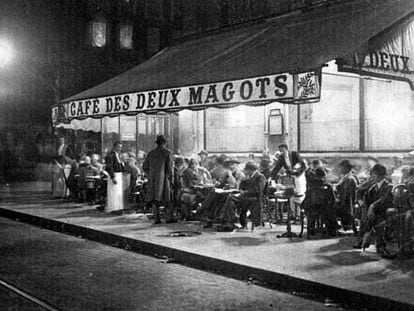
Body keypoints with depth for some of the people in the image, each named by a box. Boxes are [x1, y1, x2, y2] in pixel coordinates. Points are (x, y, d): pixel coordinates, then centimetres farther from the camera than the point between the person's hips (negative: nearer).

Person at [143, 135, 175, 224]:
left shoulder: (151, 153, 9)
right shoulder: (168, 153, -3)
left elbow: (145, 167, 9)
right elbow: (170, 168, -7)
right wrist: (171, 180, 0)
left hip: (153, 180, 4)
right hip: (163, 179, -4)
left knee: (155, 200, 5)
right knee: (167, 200, 3)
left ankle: (156, 218, 1)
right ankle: (169, 218, 1)